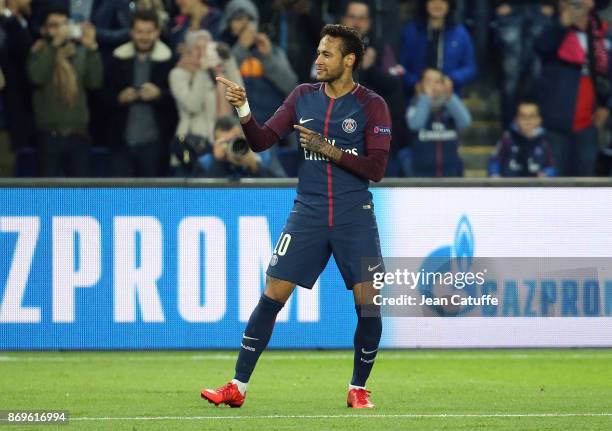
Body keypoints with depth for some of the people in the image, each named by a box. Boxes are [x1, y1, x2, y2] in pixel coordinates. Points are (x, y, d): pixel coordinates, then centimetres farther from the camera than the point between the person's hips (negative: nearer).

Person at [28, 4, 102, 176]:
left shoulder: (80, 53, 8)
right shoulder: (39, 53, 2)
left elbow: (94, 81, -5)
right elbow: (37, 76, -18)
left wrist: (92, 49, -15)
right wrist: (55, 44, -24)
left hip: (78, 133, 2)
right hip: (50, 134, -2)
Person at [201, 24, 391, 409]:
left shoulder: (371, 105, -3)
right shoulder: (303, 96, 7)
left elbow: (376, 168, -10)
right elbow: (262, 141, 5)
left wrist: (328, 148, -17)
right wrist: (242, 109, -12)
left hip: (354, 217, -2)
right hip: (309, 214, 2)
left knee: (368, 303, -7)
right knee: (272, 296, -4)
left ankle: (358, 389, 12)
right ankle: (238, 387, 0)